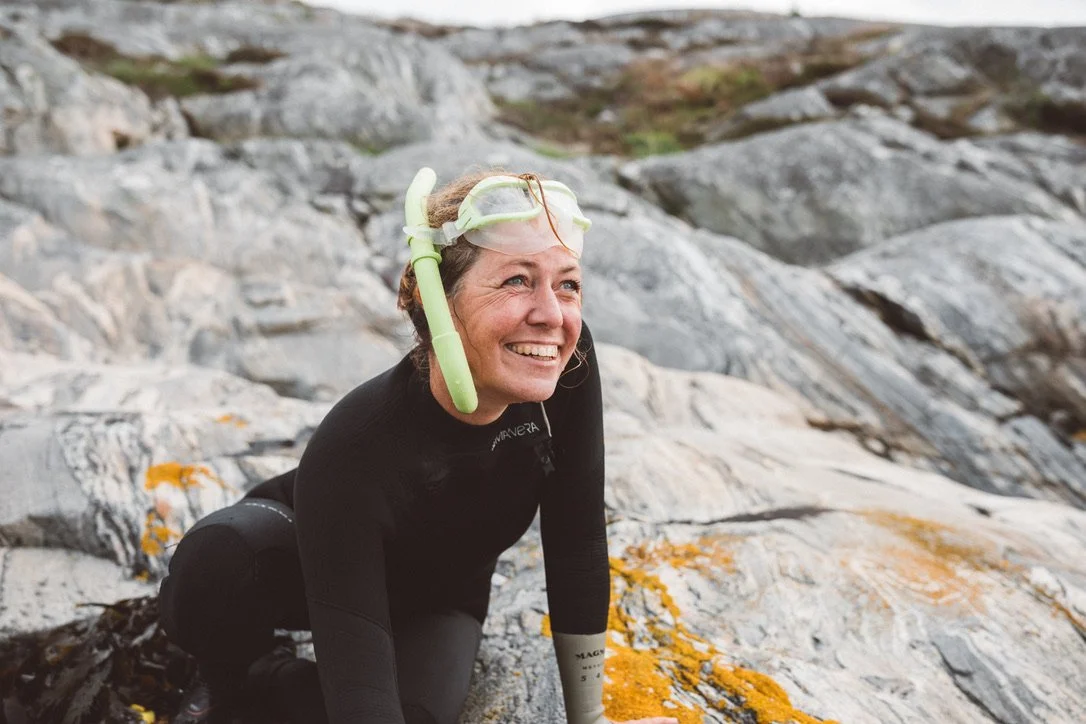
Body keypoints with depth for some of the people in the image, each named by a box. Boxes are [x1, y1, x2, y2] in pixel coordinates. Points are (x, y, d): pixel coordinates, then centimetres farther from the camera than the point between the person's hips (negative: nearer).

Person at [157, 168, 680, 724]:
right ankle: (231, 666, -1)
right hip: (309, 567, -3)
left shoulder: (567, 363, -30)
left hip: (433, 602, 3)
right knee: (214, 560, -37)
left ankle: (266, 674, 2)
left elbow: (578, 551, -18)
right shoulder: (352, 448, -41)